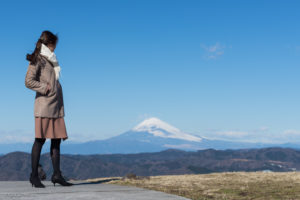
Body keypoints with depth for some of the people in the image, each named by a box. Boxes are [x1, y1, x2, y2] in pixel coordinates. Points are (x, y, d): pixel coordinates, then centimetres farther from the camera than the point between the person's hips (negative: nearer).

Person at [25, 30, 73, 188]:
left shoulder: (51, 60, 21)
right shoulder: (38, 59, -3)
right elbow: (29, 81, -12)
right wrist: (45, 88, -12)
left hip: (56, 105, 8)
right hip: (44, 105, -8)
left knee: (57, 140, 5)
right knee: (40, 140, -6)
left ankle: (57, 175, 8)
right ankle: (34, 175, 1)